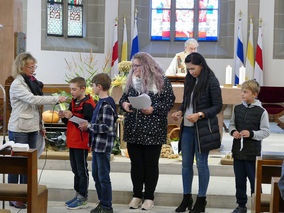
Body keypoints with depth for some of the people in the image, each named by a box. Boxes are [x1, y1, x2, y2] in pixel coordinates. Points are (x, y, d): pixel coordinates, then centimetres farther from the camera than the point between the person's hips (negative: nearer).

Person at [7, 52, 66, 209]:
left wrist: (40, 126, 18)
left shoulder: (33, 82, 14)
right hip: (19, 129, -8)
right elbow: (32, 99, -23)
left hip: (32, 129, 8)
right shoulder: (17, 84, -11)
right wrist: (56, 99, -23)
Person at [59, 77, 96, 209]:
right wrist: (64, 117, 0)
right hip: (72, 142, 9)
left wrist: (72, 117, -24)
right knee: (76, 170, 16)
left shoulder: (88, 104, -15)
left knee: (82, 170, -1)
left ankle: (82, 199, 6)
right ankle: (77, 195, 26)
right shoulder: (73, 102, 13)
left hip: (82, 143, -9)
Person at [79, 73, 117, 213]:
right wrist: (88, 126, 9)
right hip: (97, 145, 10)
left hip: (104, 146, -10)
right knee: (96, 175, 16)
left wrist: (89, 126, -17)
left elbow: (107, 127, -23)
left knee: (103, 177, -1)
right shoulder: (101, 102, 12)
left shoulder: (107, 104, -18)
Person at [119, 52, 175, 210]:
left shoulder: (161, 81, -5)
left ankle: (149, 197, 16)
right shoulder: (132, 81, 11)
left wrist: (153, 109, -20)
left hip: (153, 131, -5)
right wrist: (124, 104, -5)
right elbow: (124, 97, 18)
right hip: (133, 130, 5)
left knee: (151, 164, 5)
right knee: (136, 163, 10)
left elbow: (169, 101, -7)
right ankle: (137, 195, 22)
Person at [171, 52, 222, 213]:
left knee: (202, 163, 1)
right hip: (187, 127, 6)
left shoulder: (211, 82, -10)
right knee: (186, 163, 9)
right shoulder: (189, 80, 10)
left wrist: (199, 115, -20)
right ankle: (187, 198, 21)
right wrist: (180, 112, 0)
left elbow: (218, 106, -9)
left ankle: (201, 200, 13)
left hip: (203, 128, -6)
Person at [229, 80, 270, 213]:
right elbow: (232, 124, 16)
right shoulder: (237, 109, 5)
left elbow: (265, 131, -6)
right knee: (239, 180, 12)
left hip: (253, 152, -4)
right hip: (238, 150, 4)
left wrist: (251, 134, -18)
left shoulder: (261, 111, -8)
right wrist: (233, 131, -5)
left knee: (254, 180, 4)